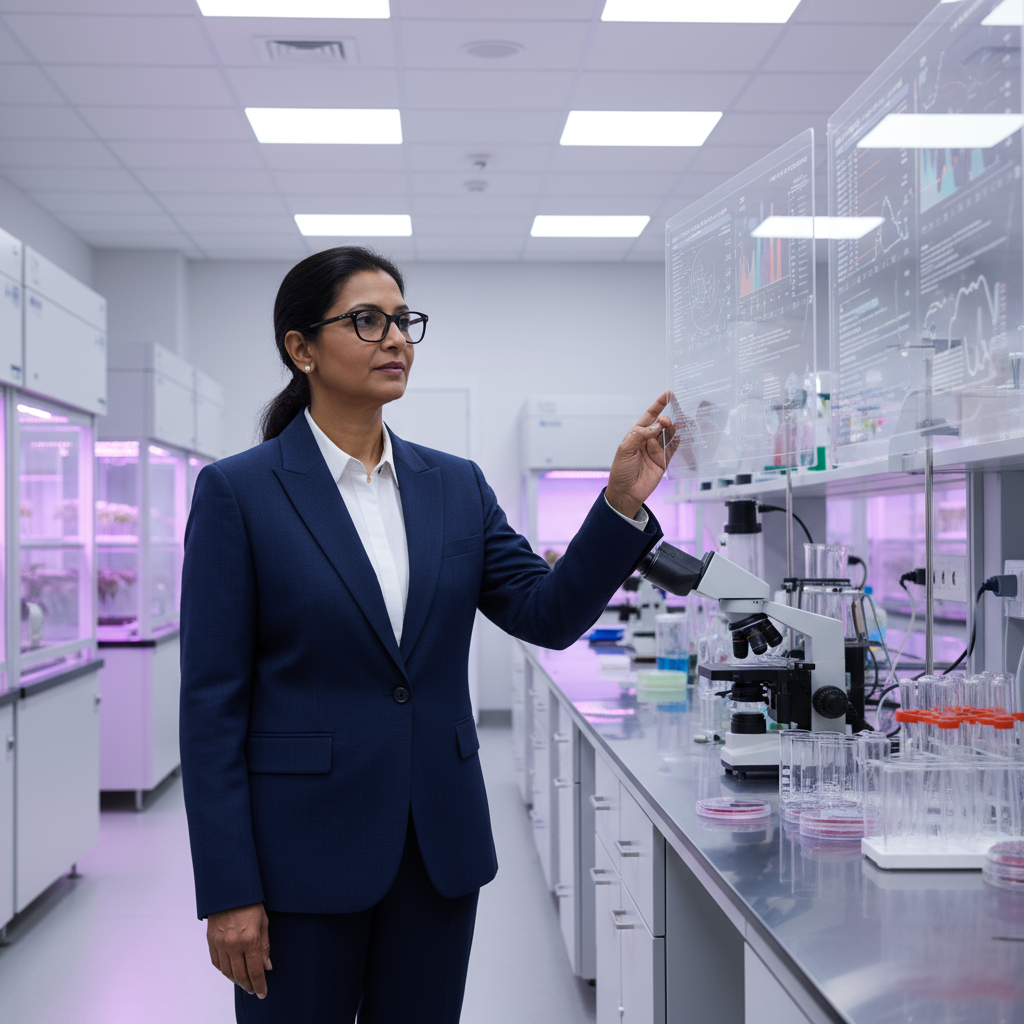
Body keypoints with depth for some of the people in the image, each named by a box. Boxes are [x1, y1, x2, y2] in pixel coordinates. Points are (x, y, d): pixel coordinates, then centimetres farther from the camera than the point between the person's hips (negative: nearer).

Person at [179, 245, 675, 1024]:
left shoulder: (456, 485, 6)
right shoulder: (238, 491, -7)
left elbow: (549, 613, 0)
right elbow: (213, 700, -9)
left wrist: (623, 502, -15)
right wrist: (228, 891, -11)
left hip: (439, 842, 4)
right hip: (305, 845, -4)